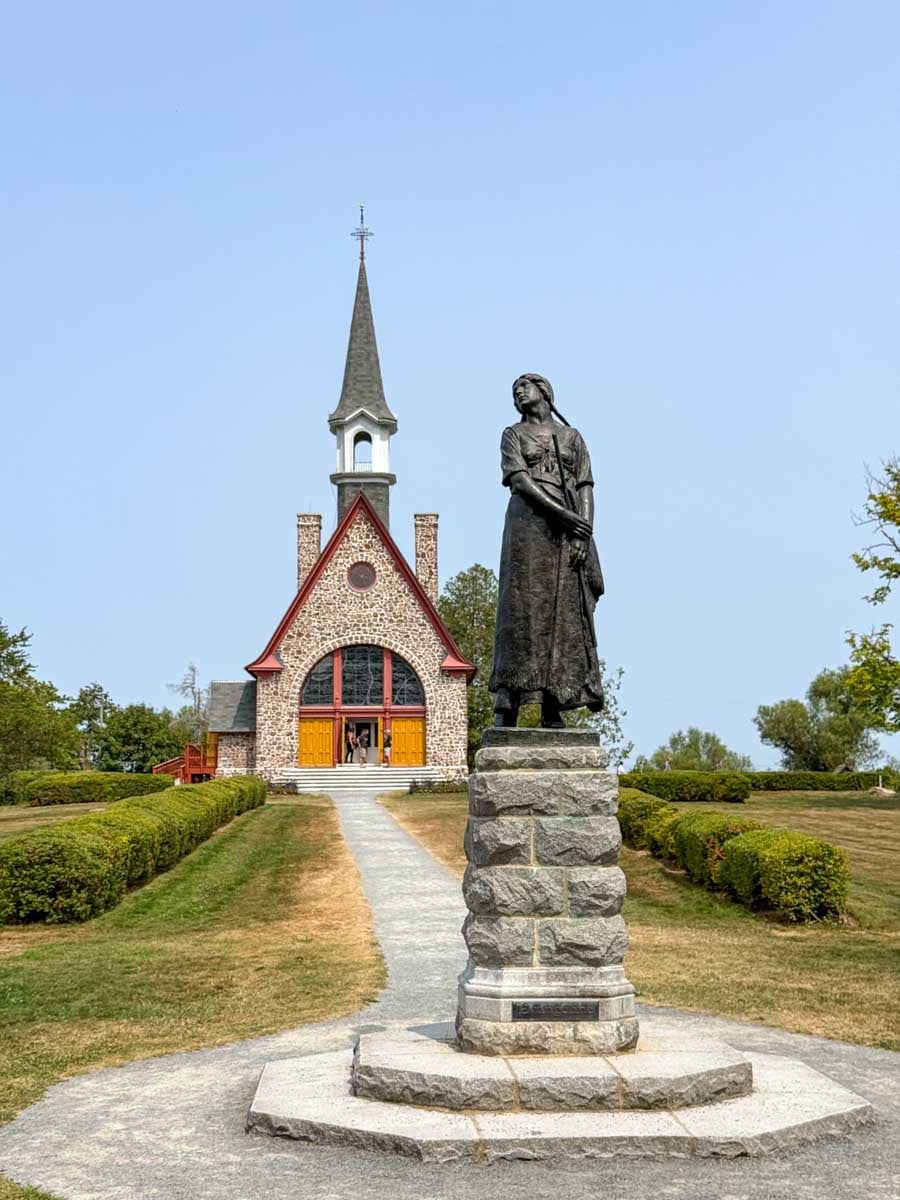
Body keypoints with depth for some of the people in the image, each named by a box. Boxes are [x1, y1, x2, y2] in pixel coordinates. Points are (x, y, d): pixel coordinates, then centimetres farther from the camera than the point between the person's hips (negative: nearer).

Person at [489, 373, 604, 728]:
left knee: (565, 613, -4)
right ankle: (506, 702, -14)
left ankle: (553, 709, -5)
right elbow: (520, 480, -2)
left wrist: (584, 535, -7)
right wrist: (562, 513, -14)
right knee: (522, 608, -11)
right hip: (528, 524, -2)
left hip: (570, 531, 2)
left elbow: (585, 489, 9)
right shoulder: (513, 434, 14)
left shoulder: (572, 437, 19)